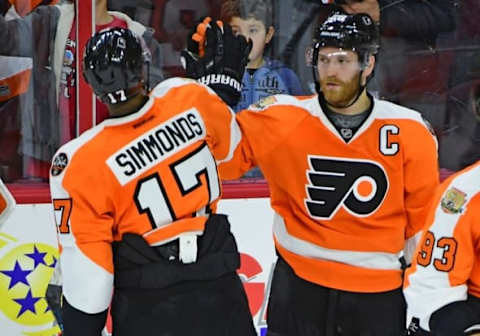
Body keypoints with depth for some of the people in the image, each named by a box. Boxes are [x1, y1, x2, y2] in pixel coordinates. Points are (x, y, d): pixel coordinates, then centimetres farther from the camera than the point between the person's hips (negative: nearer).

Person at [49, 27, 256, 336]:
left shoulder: (80, 164, -20)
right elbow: (226, 145, 11)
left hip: (144, 310, -2)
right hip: (217, 288, 3)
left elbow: (86, 271, -15)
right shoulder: (190, 99, -13)